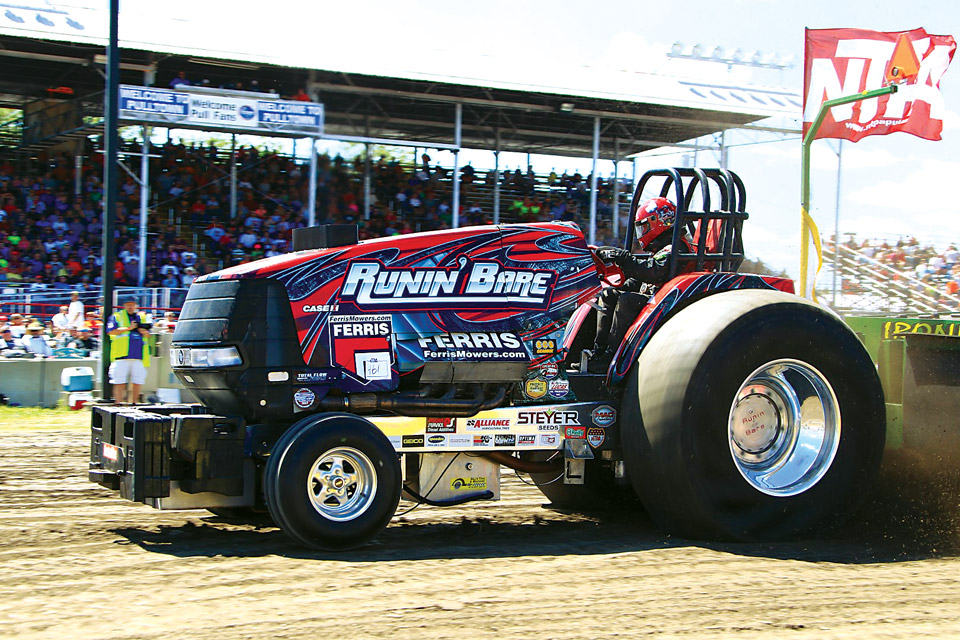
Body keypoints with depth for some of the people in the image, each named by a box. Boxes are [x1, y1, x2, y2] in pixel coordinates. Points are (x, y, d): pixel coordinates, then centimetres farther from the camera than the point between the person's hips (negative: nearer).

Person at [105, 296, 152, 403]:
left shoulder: (141, 317, 22)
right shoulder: (116, 317, 10)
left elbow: (148, 335, 23)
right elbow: (111, 331, -4)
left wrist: (144, 332, -2)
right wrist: (128, 328, -9)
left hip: (138, 356, 4)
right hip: (122, 356, -4)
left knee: (137, 382, 3)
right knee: (120, 382, -7)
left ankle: (134, 403, 12)